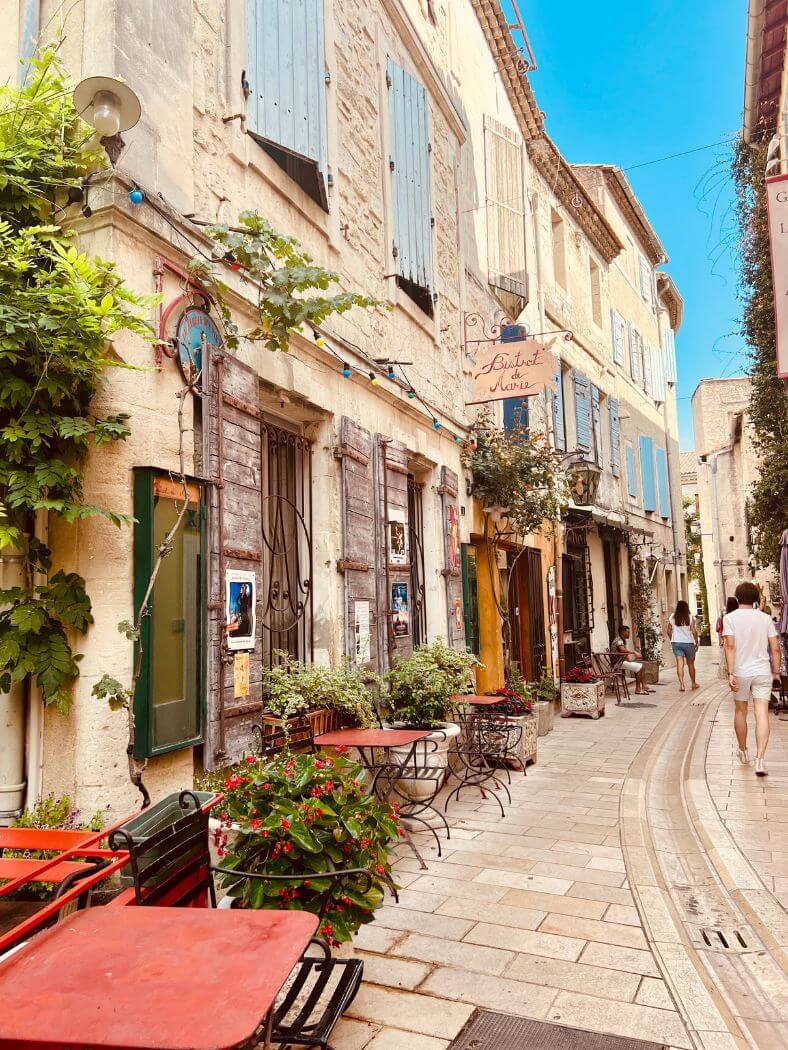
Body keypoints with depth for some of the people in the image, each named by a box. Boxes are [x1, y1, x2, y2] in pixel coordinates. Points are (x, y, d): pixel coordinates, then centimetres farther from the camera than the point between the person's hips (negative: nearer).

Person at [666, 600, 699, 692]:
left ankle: (681, 684, -13)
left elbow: (668, 631, 5)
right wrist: (696, 642, 2)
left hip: (676, 643, 1)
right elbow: (694, 631, -8)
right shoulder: (690, 617, -6)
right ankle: (693, 683, 26)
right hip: (688, 643, -1)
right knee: (690, 664, 13)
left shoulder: (672, 617, 1)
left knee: (679, 663, -2)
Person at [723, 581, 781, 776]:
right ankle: (760, 759, -15)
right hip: (763, 672, 1)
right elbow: (775, 648, -1)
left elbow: (730, 646, -14)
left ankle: (743, 752, 31)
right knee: (762, 714, -4)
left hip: (741, 672, 0)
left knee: (740, 712, 16)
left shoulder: (729, 618, -5)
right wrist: (776, 671, 8)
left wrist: (730, 674, -14)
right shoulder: (765, 618, 1)